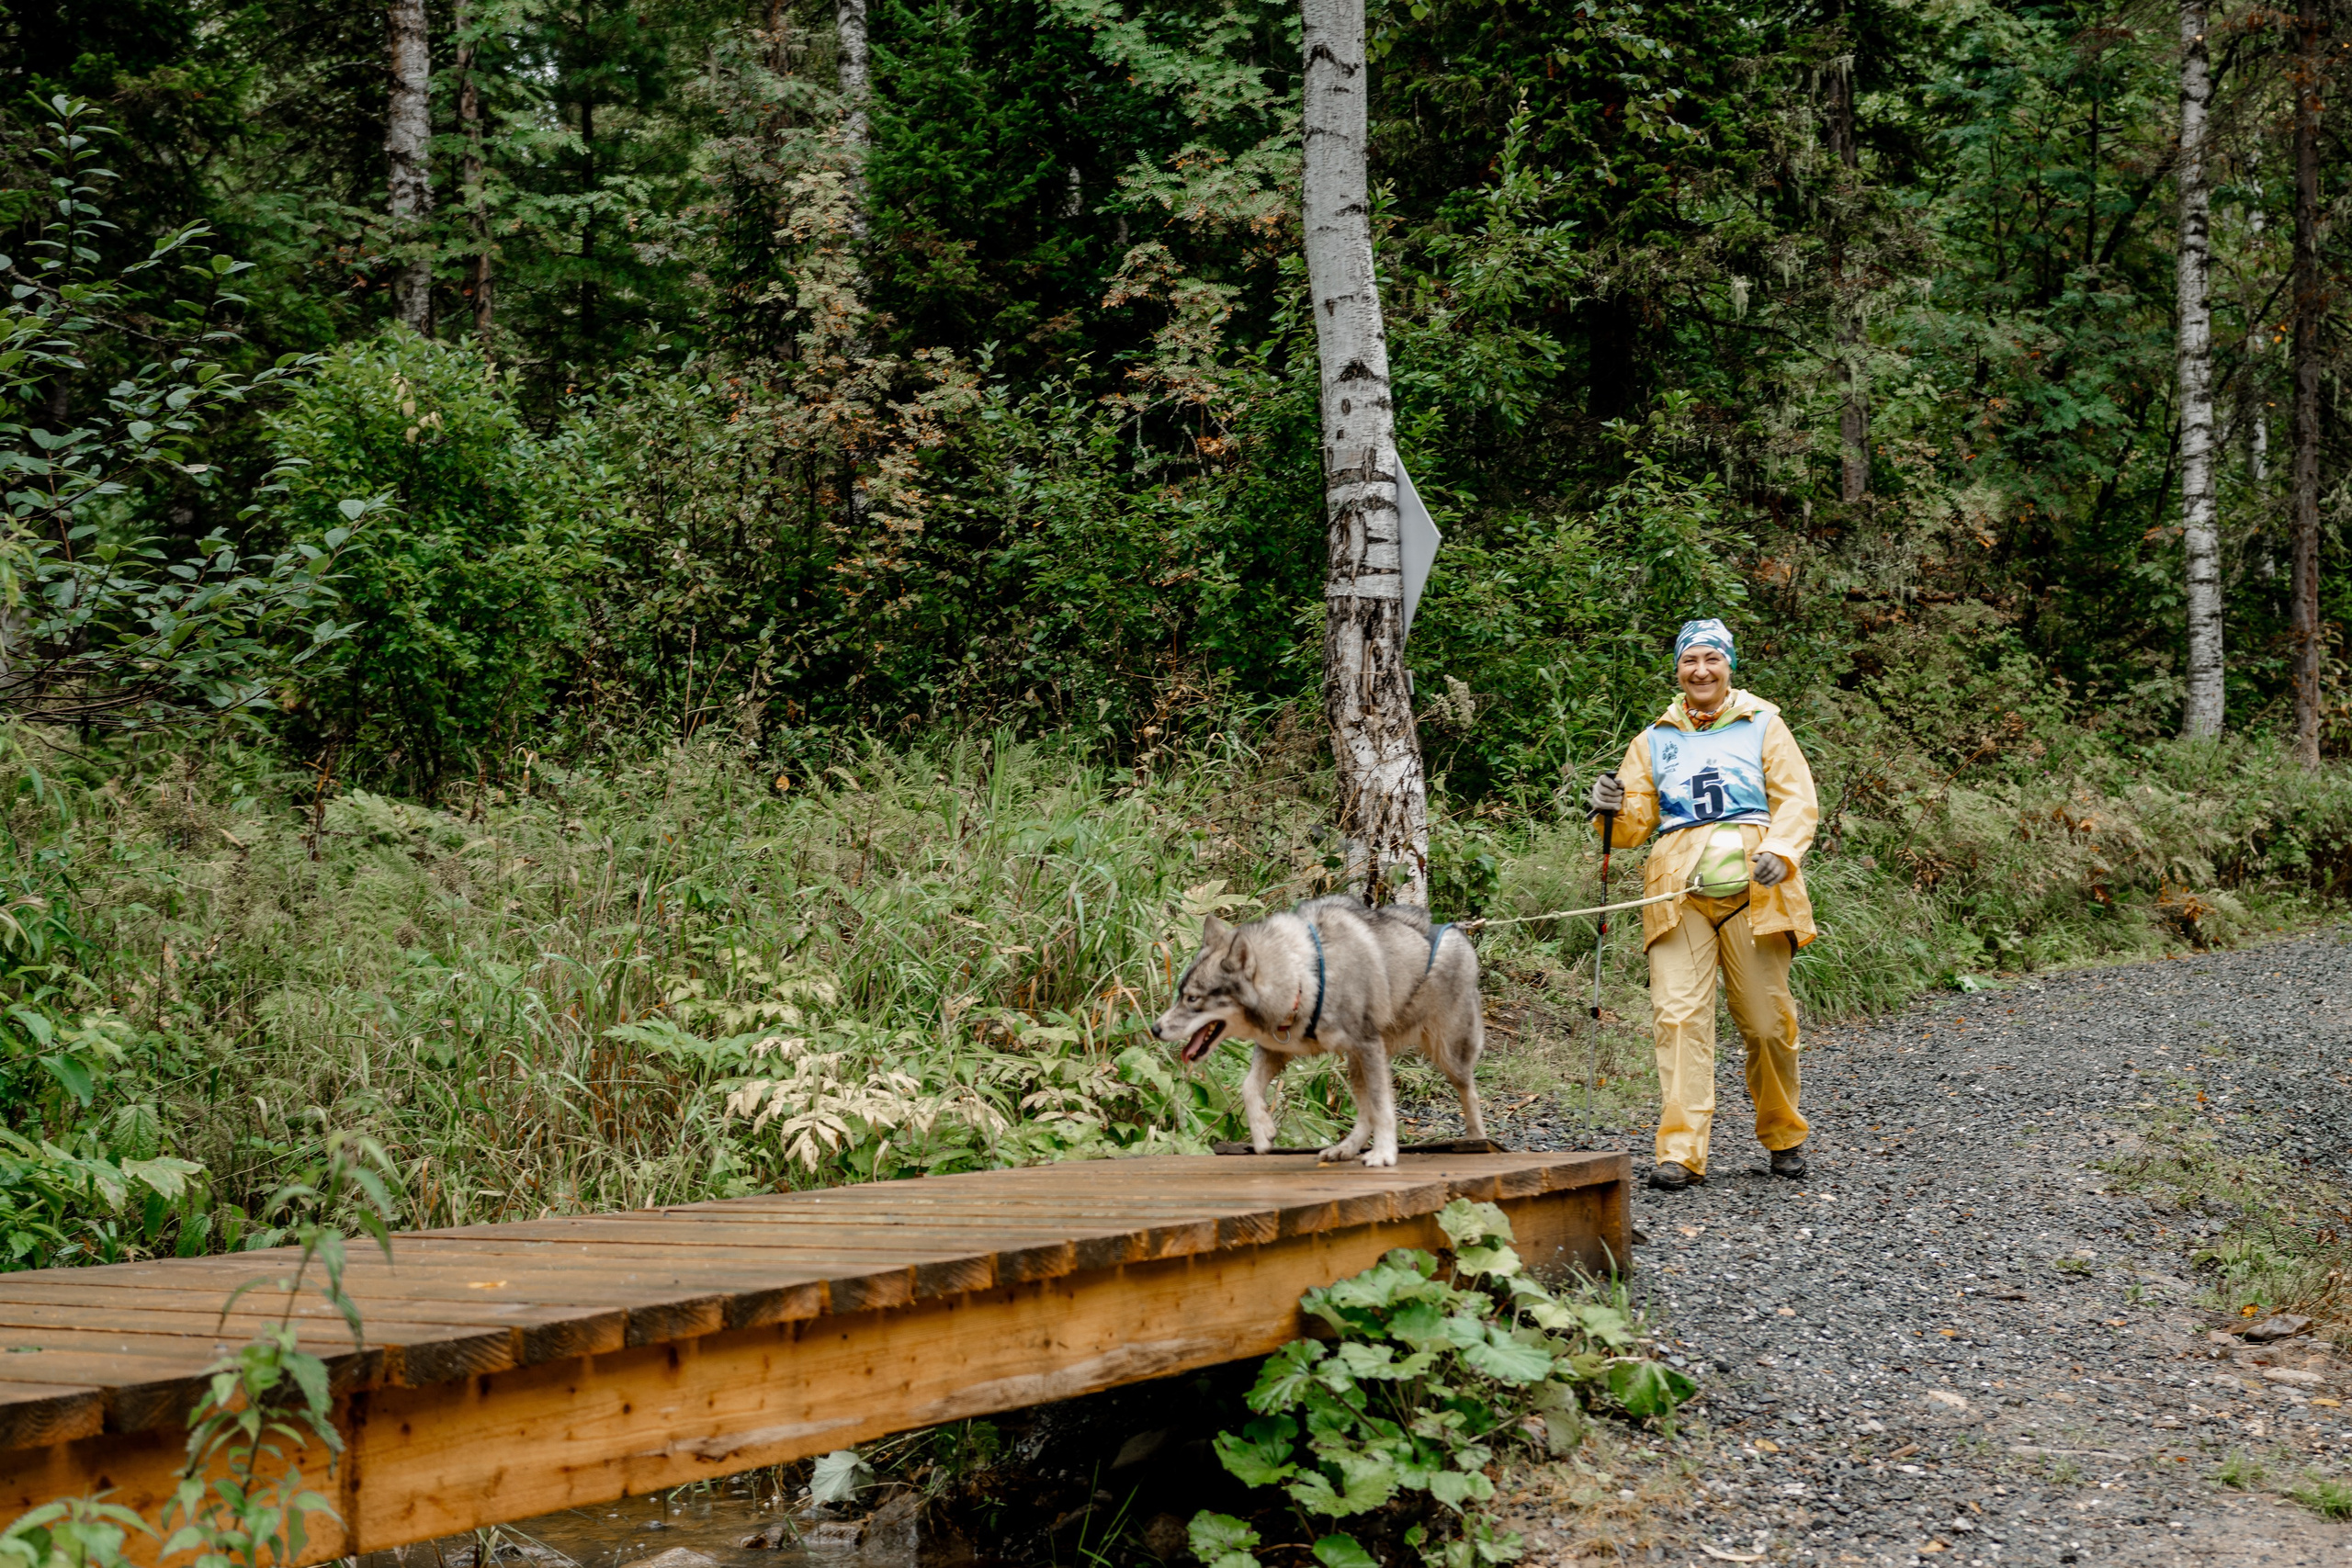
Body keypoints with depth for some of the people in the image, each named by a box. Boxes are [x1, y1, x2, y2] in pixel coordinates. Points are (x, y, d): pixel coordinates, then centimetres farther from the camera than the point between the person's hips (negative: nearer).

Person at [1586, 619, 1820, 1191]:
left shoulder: (1763, 725, 14)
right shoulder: (1654, 740, 19)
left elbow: (1797, 800, 5)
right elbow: (1636, 823, 15)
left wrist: (1780, 850, -14)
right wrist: (1615, 808, -8)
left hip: (1752, 886, -1)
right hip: (1680, 891, 1)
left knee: (1767, 1020, 0)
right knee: (1679, 1015, -12)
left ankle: (1785, 1137, 21)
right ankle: (1680, 1153, -13)